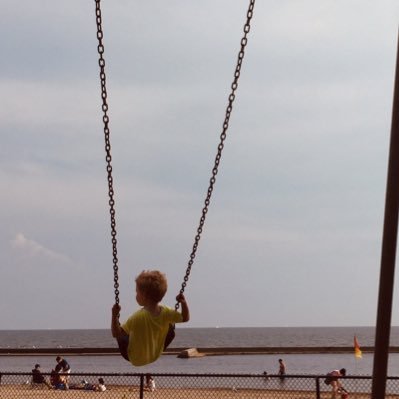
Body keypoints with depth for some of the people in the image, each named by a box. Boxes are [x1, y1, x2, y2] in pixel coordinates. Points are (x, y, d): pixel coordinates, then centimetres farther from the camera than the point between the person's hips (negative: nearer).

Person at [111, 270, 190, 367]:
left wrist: (114, 315, -31)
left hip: (136, 359, -4)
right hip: (156, 356, 4)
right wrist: (183, 302, -8)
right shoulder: (166, 312, -19)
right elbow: (185, 318, -3)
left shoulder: (137, 317, -33)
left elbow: (115, 334, -30)